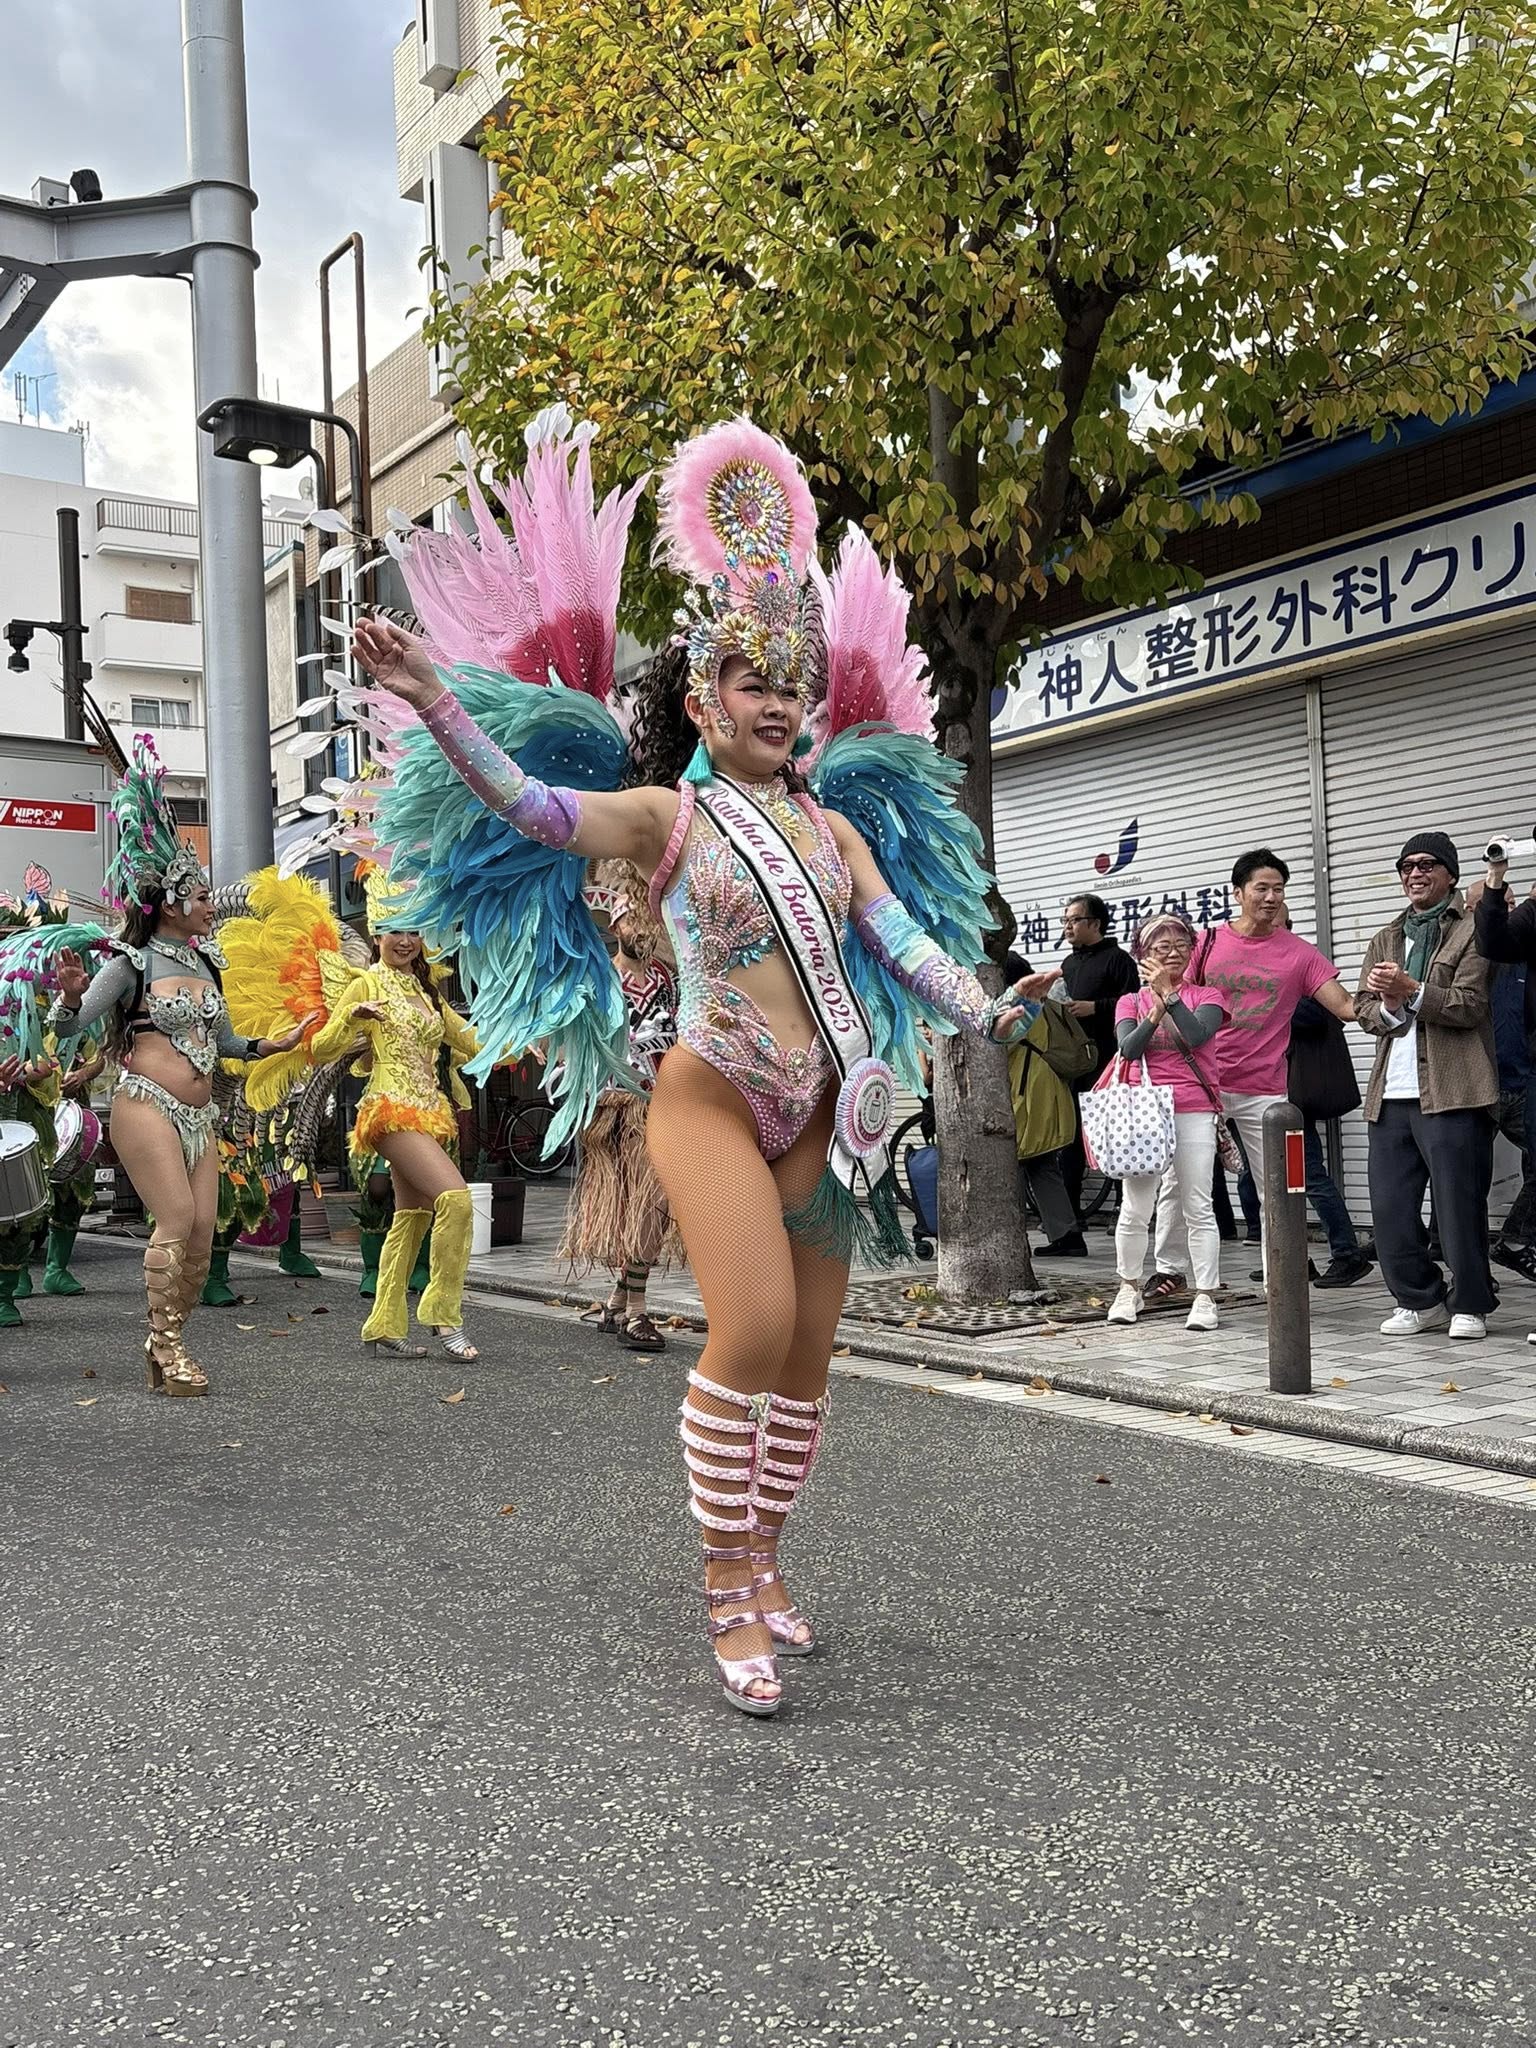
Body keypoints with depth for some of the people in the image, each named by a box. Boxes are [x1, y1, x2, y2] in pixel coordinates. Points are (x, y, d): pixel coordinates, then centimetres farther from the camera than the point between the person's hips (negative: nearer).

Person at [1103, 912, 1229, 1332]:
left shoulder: (1206, 997, 7)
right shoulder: (1131, 1003, 11)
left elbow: (1197, 1036, -13)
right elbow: (1128, 1049, -6)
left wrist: (1168, 993, -13)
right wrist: (1155, 1014, -18)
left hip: (1194, 1112, -1)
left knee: (1198, 1208, -2)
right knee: (1135, 1208, 3)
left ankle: (1205, 1297, 2)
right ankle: (1129, 1288, 18)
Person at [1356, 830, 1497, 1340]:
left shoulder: (1472, 931, 2)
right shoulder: (1385, 940, 21)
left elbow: (1469, 1005, -8)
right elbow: (1363, 1010, 14)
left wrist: (1411, 991, -18)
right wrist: (1387, 1009, -7)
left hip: (1451, 1090, -6)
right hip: (1392, 1092, 6)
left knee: (1459, 1202, -2)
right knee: (1389, 1203, 6)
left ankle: (1470, 1305, 11)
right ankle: (1420, 1299, 19)